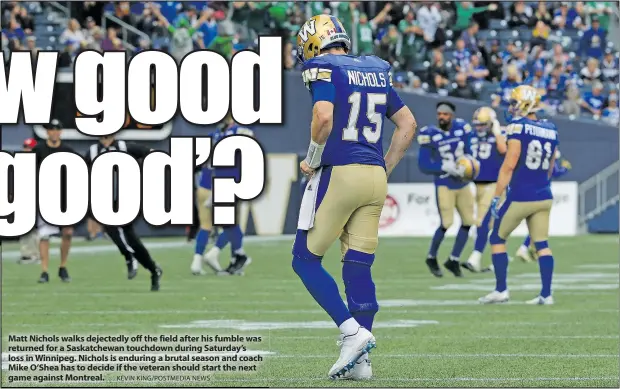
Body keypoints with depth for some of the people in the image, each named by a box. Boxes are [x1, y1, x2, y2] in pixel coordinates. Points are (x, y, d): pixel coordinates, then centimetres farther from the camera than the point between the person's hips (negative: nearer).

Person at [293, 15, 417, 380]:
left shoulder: (324, 69, -5)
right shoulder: (376, 72, 16)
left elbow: (324, 117, -21)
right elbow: (408, 124, 18)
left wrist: (313, 160, -7)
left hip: (339, 173, -7)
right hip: (375, 178, 7)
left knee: (306, 260, 4)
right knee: (359, 265, 7)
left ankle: (352, 332, -9)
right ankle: (360, 360, 5)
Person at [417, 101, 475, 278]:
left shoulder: (462, 128, -2)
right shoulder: (429, 135, -13)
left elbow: (469, 151, 9)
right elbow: (424, 165, -13)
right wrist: (446, 168, -23)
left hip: (462, 184, 5)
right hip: (444, 185, -5)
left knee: (468, 222, 6)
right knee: (446, 224, -12)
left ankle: (453, 260, 22)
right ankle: (431, 258, 13)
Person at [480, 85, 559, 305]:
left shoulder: (518, 127, -13)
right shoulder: (550, 130, 8)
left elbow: (509, 165, -16)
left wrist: (496, 197, -12)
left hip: (520, 197, -6)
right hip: (544, 197, 6)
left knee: (497, 239, 9)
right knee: (542, 244, 9)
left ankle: (501, 290, 7)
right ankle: (546, 294, 4)